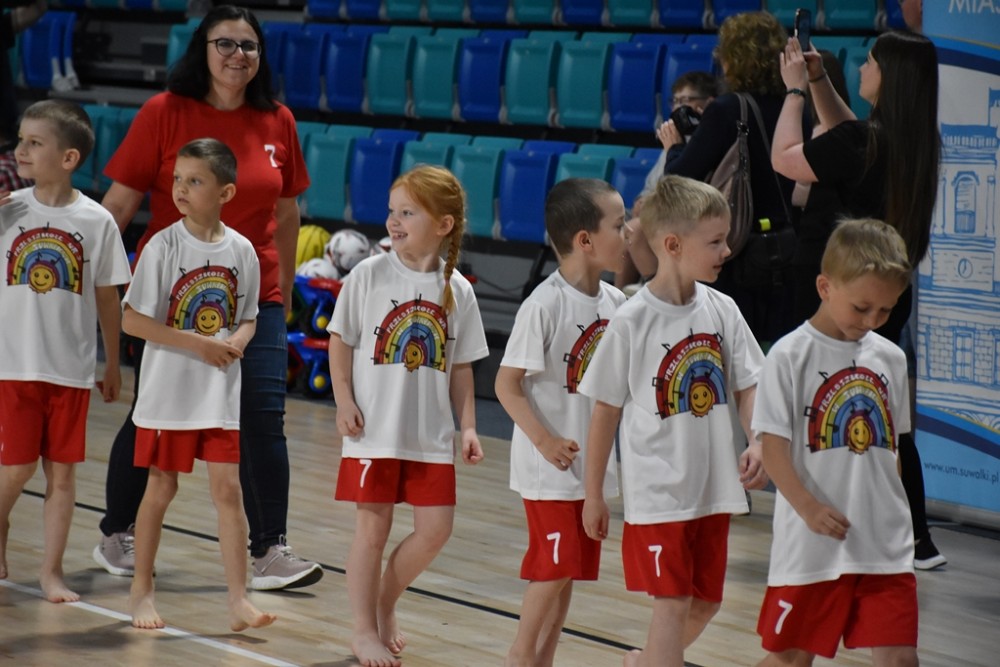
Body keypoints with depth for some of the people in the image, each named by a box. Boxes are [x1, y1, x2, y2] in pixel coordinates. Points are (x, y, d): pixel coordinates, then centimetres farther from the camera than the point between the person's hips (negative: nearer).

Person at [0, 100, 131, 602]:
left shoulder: (96, 221, -3)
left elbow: (107, 297, 4)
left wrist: (113, 363, 8)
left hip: (71, 368, 0)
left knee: (62, 470, 5)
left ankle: (52, 572, 14)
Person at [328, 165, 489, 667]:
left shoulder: (456, 290, 2)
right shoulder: (369, 276, -5)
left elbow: (461, 366, 8)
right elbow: (340, 342, -1)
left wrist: (467, 426, 3)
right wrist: (344, 402, -10)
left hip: (431, 435, 3)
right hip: (374, 431, -3)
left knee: (435, 528, 2)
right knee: (373, 527, 4)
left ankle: (385, 605, 25)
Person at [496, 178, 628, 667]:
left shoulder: (615, 302, 2)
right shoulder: (545, 305, -17)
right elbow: (507, 384, -15)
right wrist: (545, 441, -21)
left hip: (594, 464, 7)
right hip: (549, 466, -7)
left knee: (570, 569, 11)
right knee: (554, 566, -4)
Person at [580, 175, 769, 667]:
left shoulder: (722, 311, -1)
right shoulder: (632, 321, -13)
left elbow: (747, 386, 5)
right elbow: (606, 410, -5)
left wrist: (758, 443, -15)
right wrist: (593, 494, -1)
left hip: (714, 487, 6)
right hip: (658, 491, -5)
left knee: (705, 602, 15)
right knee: (673, 604, -7)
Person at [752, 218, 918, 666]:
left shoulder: (890, 358, 8)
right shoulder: (790, 356, -8)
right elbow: (773, 445, -12)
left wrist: (893, 510, 15)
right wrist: (809, 507, -23)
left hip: (886, 545, 4)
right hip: (811, 544, -4)